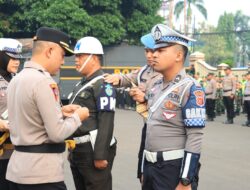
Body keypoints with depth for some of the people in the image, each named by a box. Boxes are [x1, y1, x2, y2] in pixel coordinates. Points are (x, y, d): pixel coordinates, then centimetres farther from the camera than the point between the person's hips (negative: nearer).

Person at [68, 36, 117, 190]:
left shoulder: (103, 85, -12)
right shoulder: (81, 84, 18)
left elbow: (106, 123, -21)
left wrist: (100, 155, -24)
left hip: (93, 150, -9)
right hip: (78, 151, 10)